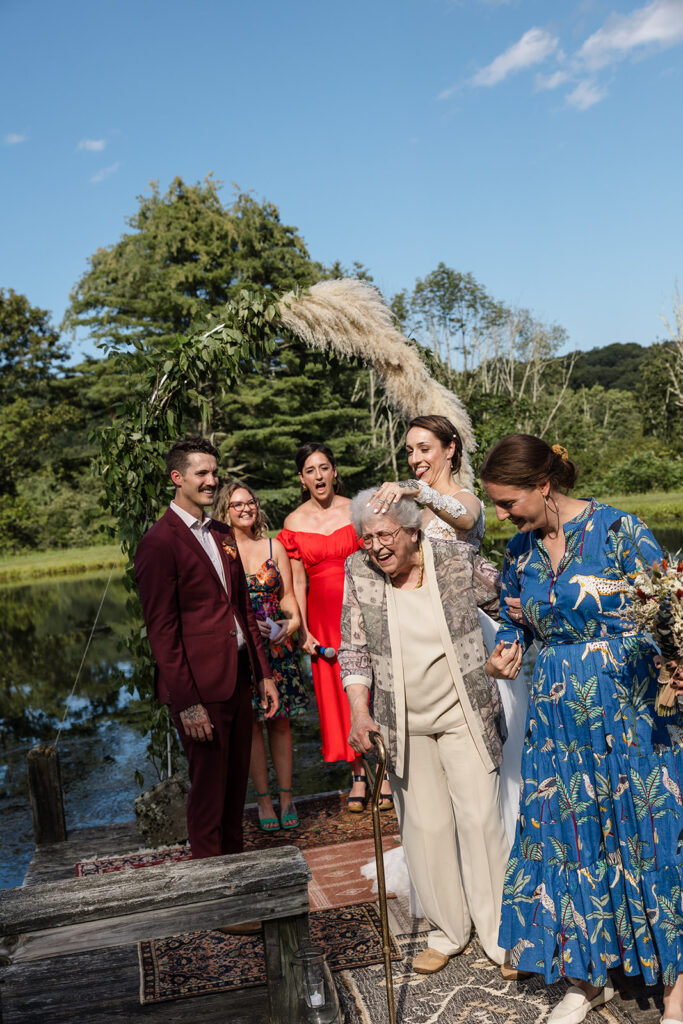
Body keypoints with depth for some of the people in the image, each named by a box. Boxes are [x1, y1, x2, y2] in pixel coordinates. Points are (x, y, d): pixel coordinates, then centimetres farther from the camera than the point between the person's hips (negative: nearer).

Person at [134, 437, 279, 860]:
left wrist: (264, 673, 13)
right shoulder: (160, 542, -12)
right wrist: (187, 703, -17)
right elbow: (162, 630, -15)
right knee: (209, 789, 6)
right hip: (199, 685, -7)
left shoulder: (223, 534, 12)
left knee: (236, 781, 17)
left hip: (238, 678, 7)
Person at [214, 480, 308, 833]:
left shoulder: (274, 547, 7)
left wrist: (292, 622, -11)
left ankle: (286, 797, 16)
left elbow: (287, 595, 8)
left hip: (277, 644, 2)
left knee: (280, 722, 6)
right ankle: (264, 800, 15)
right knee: (250, 723, 3)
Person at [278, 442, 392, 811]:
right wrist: (303, 630, -3)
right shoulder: (293, 522, 2)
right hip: (323, 616, 2)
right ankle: (358, 776, 20)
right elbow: (298, 580, 2)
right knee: (337, 694, 7)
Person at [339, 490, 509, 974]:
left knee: (480, 816, 1)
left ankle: (499, 933, 18)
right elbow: (354, 649, -2)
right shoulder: (359, 572, -6)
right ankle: (448, 930, 27)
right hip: (403, 724, 2)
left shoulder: (459, 559, -11)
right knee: (425, 825, 8)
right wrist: (359, 712, -10)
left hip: (463, 713, -1)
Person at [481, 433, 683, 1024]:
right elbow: (514, 623, 16)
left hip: (630, 715, -4)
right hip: (556, 719, 5)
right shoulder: (519, 551, 4)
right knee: (567, 839, 10)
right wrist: (508, 652, -5)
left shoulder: (618, 530, -12)